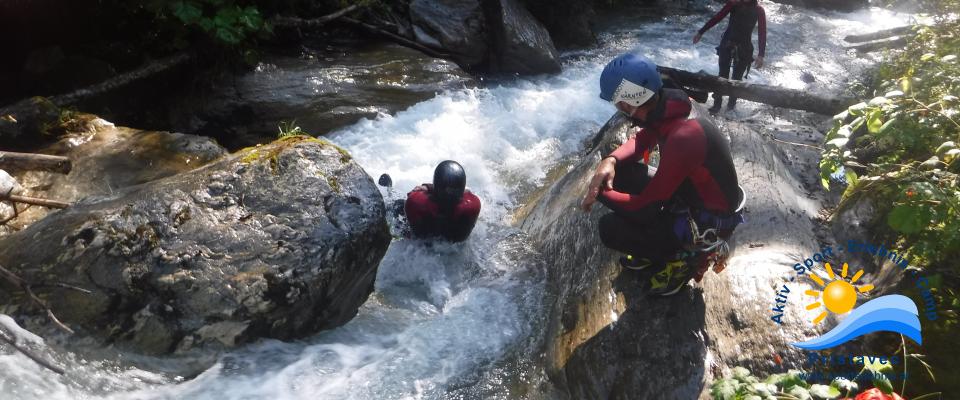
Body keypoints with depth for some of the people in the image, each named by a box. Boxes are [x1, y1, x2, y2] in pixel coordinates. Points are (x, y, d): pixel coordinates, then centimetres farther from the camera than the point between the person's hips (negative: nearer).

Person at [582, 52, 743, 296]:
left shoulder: (682, 139, -36)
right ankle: (655, 247, 16)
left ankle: (682, 258, 5)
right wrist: (610, 161, -13)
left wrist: (601, 193, -13)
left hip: (707, 222, -8)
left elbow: (643, 208, -29)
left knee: (610, 229, -17)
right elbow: (641, 140, 8)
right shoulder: (666, 109, -11)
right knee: (619, 171, 1)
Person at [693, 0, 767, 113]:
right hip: (727, 44, 0)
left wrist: (761, 55, -17)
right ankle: (717, 104, 2)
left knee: (737, 78, 4)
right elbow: (717, 17, -1)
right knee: (723, 75, -3)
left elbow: (762, 33, -8)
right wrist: (700, 32, -4)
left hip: (743, 49, 0)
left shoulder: (759, 10, -4)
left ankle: (732, 103, 18)